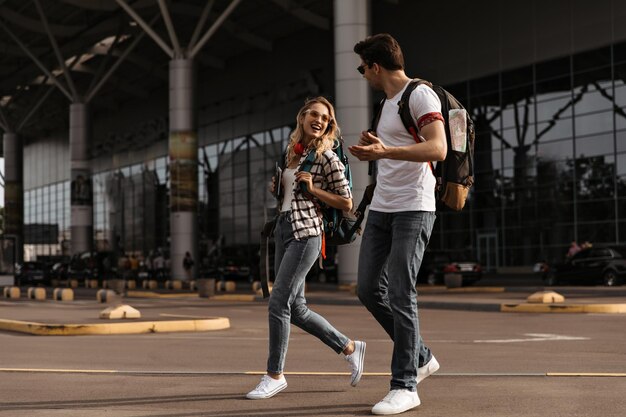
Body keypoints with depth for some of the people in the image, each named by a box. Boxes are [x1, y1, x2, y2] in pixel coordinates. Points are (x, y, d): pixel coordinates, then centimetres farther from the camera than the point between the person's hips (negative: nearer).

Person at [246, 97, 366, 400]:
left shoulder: (327, 158, -6)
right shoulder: (291, 151, 14)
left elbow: (346, 203, -5)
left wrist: (313, 189, -14)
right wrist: (276, 187, 7)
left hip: (305, 233, -8)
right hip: (283, 229, 8)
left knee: (278, 303, -10)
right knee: (296, 309, 9)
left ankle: (275, 375, 3)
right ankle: (350, 348, 25)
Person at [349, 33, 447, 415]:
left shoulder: (420, 94, -10)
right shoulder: (388, 102, 19)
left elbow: (438, 149, -24)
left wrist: (386, 151, -34)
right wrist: (374, 150, 14)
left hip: (413, 208, -9)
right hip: (381, 208, 9)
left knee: (400, 295, -10)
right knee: (369, 289, 7)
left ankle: (405, 386, -2)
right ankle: (421, 358, 23)